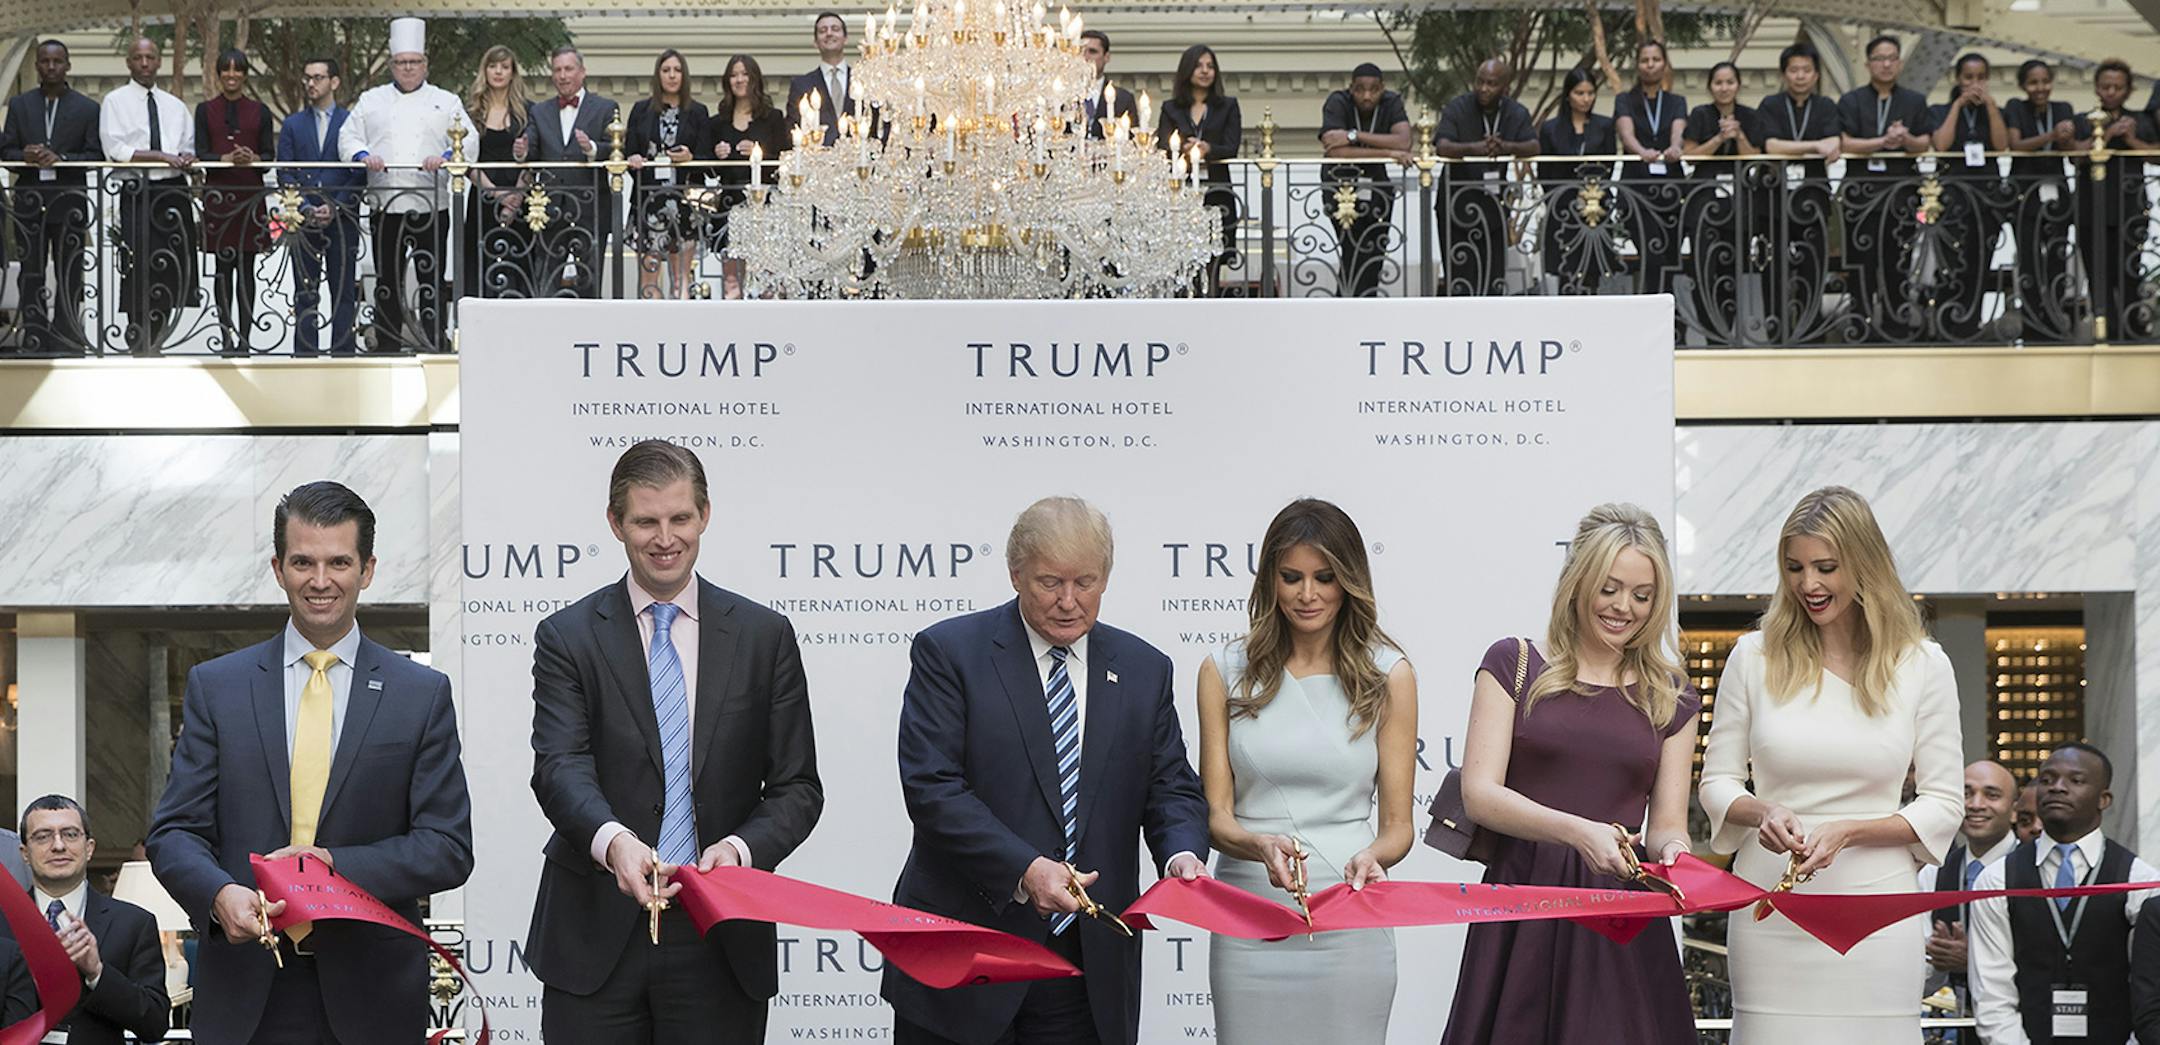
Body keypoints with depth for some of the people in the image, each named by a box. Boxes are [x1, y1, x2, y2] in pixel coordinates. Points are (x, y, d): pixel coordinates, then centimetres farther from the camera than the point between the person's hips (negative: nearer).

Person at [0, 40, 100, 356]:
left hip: (70, 202, -2)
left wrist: (61, 159, -15)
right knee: (31, 271, 2)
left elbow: (96, 156, -1)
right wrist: (26, 156, -13)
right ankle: (34, 338, 5)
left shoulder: (87, 108, 5)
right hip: (29, 200, 2)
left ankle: (67, 339, 5)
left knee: (69, 272, 1)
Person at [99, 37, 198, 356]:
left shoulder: (175, 106, 17)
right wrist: (160, 156, -16)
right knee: (139, 273, -7)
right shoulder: (115, 101, 2)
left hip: (174, 192, 5)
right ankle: (140, 348, -2)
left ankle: (155, 346, 16)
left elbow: (188, 148, 16)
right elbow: (114, 149, -8)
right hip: (137, 194, -5)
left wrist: (186, 158, -8)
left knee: (170, 273, 6)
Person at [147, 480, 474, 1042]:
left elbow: (448, 848, -1)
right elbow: (175, 832, 2)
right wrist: (219, 893, -19)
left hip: (370, 996, 0)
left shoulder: (423, 695, 4)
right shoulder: (215, 686, 7)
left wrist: (337, 867, -16)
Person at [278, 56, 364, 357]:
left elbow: (360, 173, 0)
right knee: (305, 295, 2)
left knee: (344, 293, 0)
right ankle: (304, 355, 4)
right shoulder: (292, 125, 12)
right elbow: (285, 173, 6)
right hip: (303, 220, 2)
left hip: (342, 218, -2)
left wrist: (335, 208, -10)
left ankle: (343, 354, 4)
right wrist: (306, 209, -8)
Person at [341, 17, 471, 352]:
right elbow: (348, 138, 11)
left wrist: (446, 157, -18)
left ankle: (434, 346, 4)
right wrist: (363, 155, -10)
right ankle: (386, 347, 8)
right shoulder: (372, 101, 15)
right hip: (384, 206, 1)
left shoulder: (445, 102, 11)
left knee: (431, 280, -1)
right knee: (387, 281, 3)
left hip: (430, 207, -1)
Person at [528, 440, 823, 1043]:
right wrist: (612, 841, -32)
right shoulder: (568, 638, 3)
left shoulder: (764, 637, 6)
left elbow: (797, 787, 5)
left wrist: (741, 848, -16)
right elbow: (560, 767, -11)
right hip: (598, 942, -1)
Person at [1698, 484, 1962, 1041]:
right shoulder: (1755, 656, 4)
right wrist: (1762, 814, -13)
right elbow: (1718, 781, 9)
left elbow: (1943, 805, 3)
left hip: (1875, 907, 0)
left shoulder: (1921, 664, 2)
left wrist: (1848, 832, -12)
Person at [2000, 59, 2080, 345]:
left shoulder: (2063, 109, 10)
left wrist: (2067, 138, -19)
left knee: (2057, 258, 0)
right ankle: (2033, 330, -3)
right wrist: (2050, 136, -26)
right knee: (2030, 260, -6)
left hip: (2056, 191, 3)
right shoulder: (2015, 108, 2)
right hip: (2025, 192, -3)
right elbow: (2016, 145, -12)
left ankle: (2056, 328, 6)